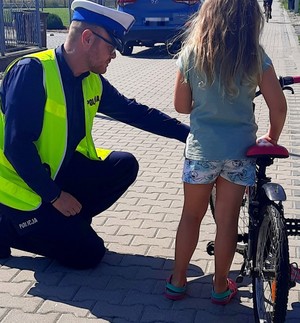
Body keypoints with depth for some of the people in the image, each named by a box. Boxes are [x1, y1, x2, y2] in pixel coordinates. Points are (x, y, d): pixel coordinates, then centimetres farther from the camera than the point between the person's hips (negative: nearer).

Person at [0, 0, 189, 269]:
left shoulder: (92, 81, -2)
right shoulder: (32, 71, -24)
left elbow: (135, 112, 7)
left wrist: (188, 133, 2)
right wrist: (54, 196, -22)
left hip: (62, 172, 7)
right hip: (26, 187, -7)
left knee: (124, 165, -6)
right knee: (88, 254, -7)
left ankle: (65, 221, 5)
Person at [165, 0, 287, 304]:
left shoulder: (190, 55, -6)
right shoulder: (255, 58, -9)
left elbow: (181, 105, 1)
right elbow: (278, 106, -6)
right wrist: (272, 138, 12)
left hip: (201, 149, 1)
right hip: (240, 150, 0)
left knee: (191, 216, 16)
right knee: (227, 220, 10)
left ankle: (178, 281, 25)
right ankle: (220, 286, 23)